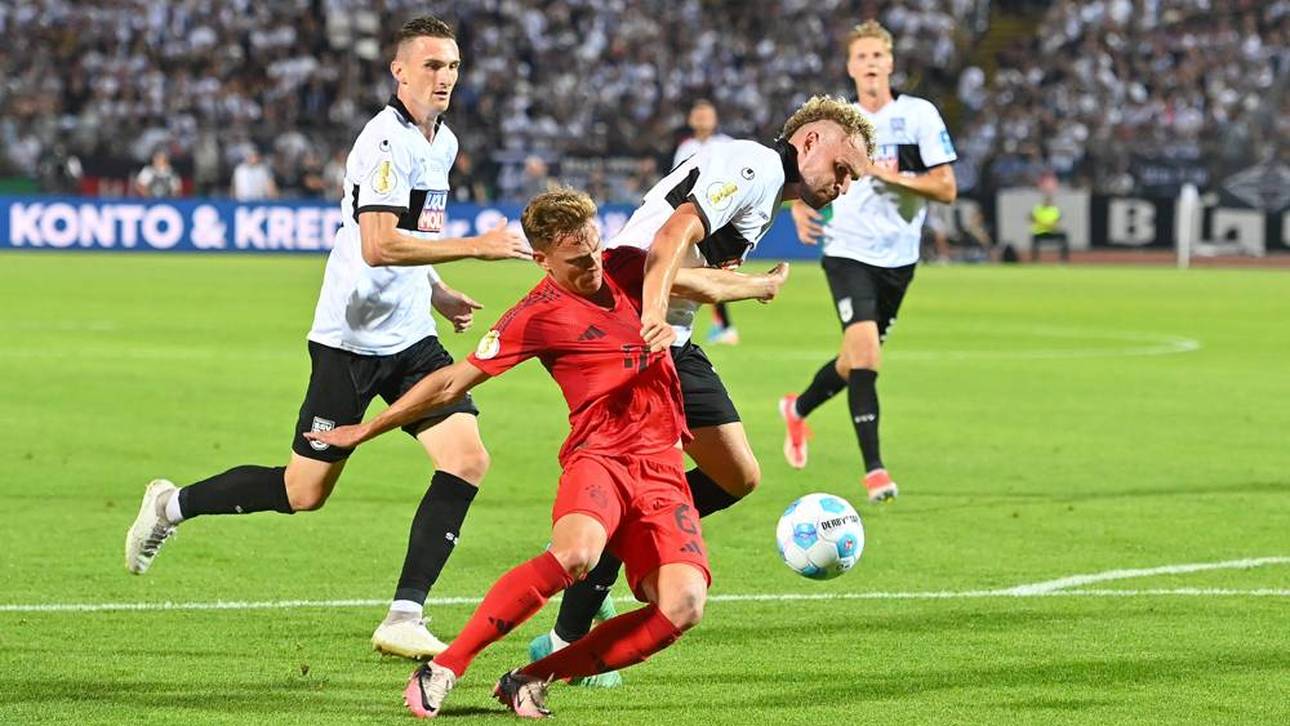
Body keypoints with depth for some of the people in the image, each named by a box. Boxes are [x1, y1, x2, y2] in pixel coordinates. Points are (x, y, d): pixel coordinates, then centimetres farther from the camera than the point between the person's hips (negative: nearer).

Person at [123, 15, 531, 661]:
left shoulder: (442, 142, 13)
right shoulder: (386, 141, -17)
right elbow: (378, 245, -29)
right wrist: (476, 247, -27)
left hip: (410, 339, 8)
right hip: (353, 338, -8)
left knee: (467, 459, -11)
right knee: (303, 493, -1)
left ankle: (404, 618, -8)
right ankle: (172, 506, 23)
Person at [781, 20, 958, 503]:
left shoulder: (920, 115, -4)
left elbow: (946, 188, -8)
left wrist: (891, 175, -21)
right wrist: (800, 210, -3)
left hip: (898, 258, 2)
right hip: (848, 251, -1)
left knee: (857, 362, 14)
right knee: (865, 351, -20)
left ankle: (798, 410, 45)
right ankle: (874, 471, -18)